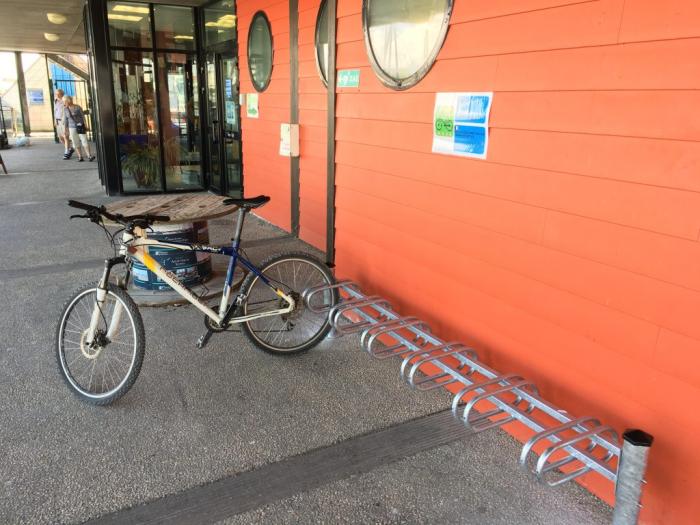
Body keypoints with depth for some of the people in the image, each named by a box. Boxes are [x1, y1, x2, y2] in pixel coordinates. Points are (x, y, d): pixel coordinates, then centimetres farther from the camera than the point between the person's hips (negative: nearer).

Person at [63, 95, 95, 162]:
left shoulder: (78, 107, -7)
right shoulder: (65, 109, 4)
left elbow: (83, 117, -3)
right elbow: (65, 120, 7)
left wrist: (85, 126, -7)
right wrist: (65, 130, 5)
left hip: (80, 126, -3)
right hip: (72, 128, 3)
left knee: (84, 141, -11)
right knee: (76, 143, 2)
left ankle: (89, 156, -13)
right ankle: (80, 157, 7)